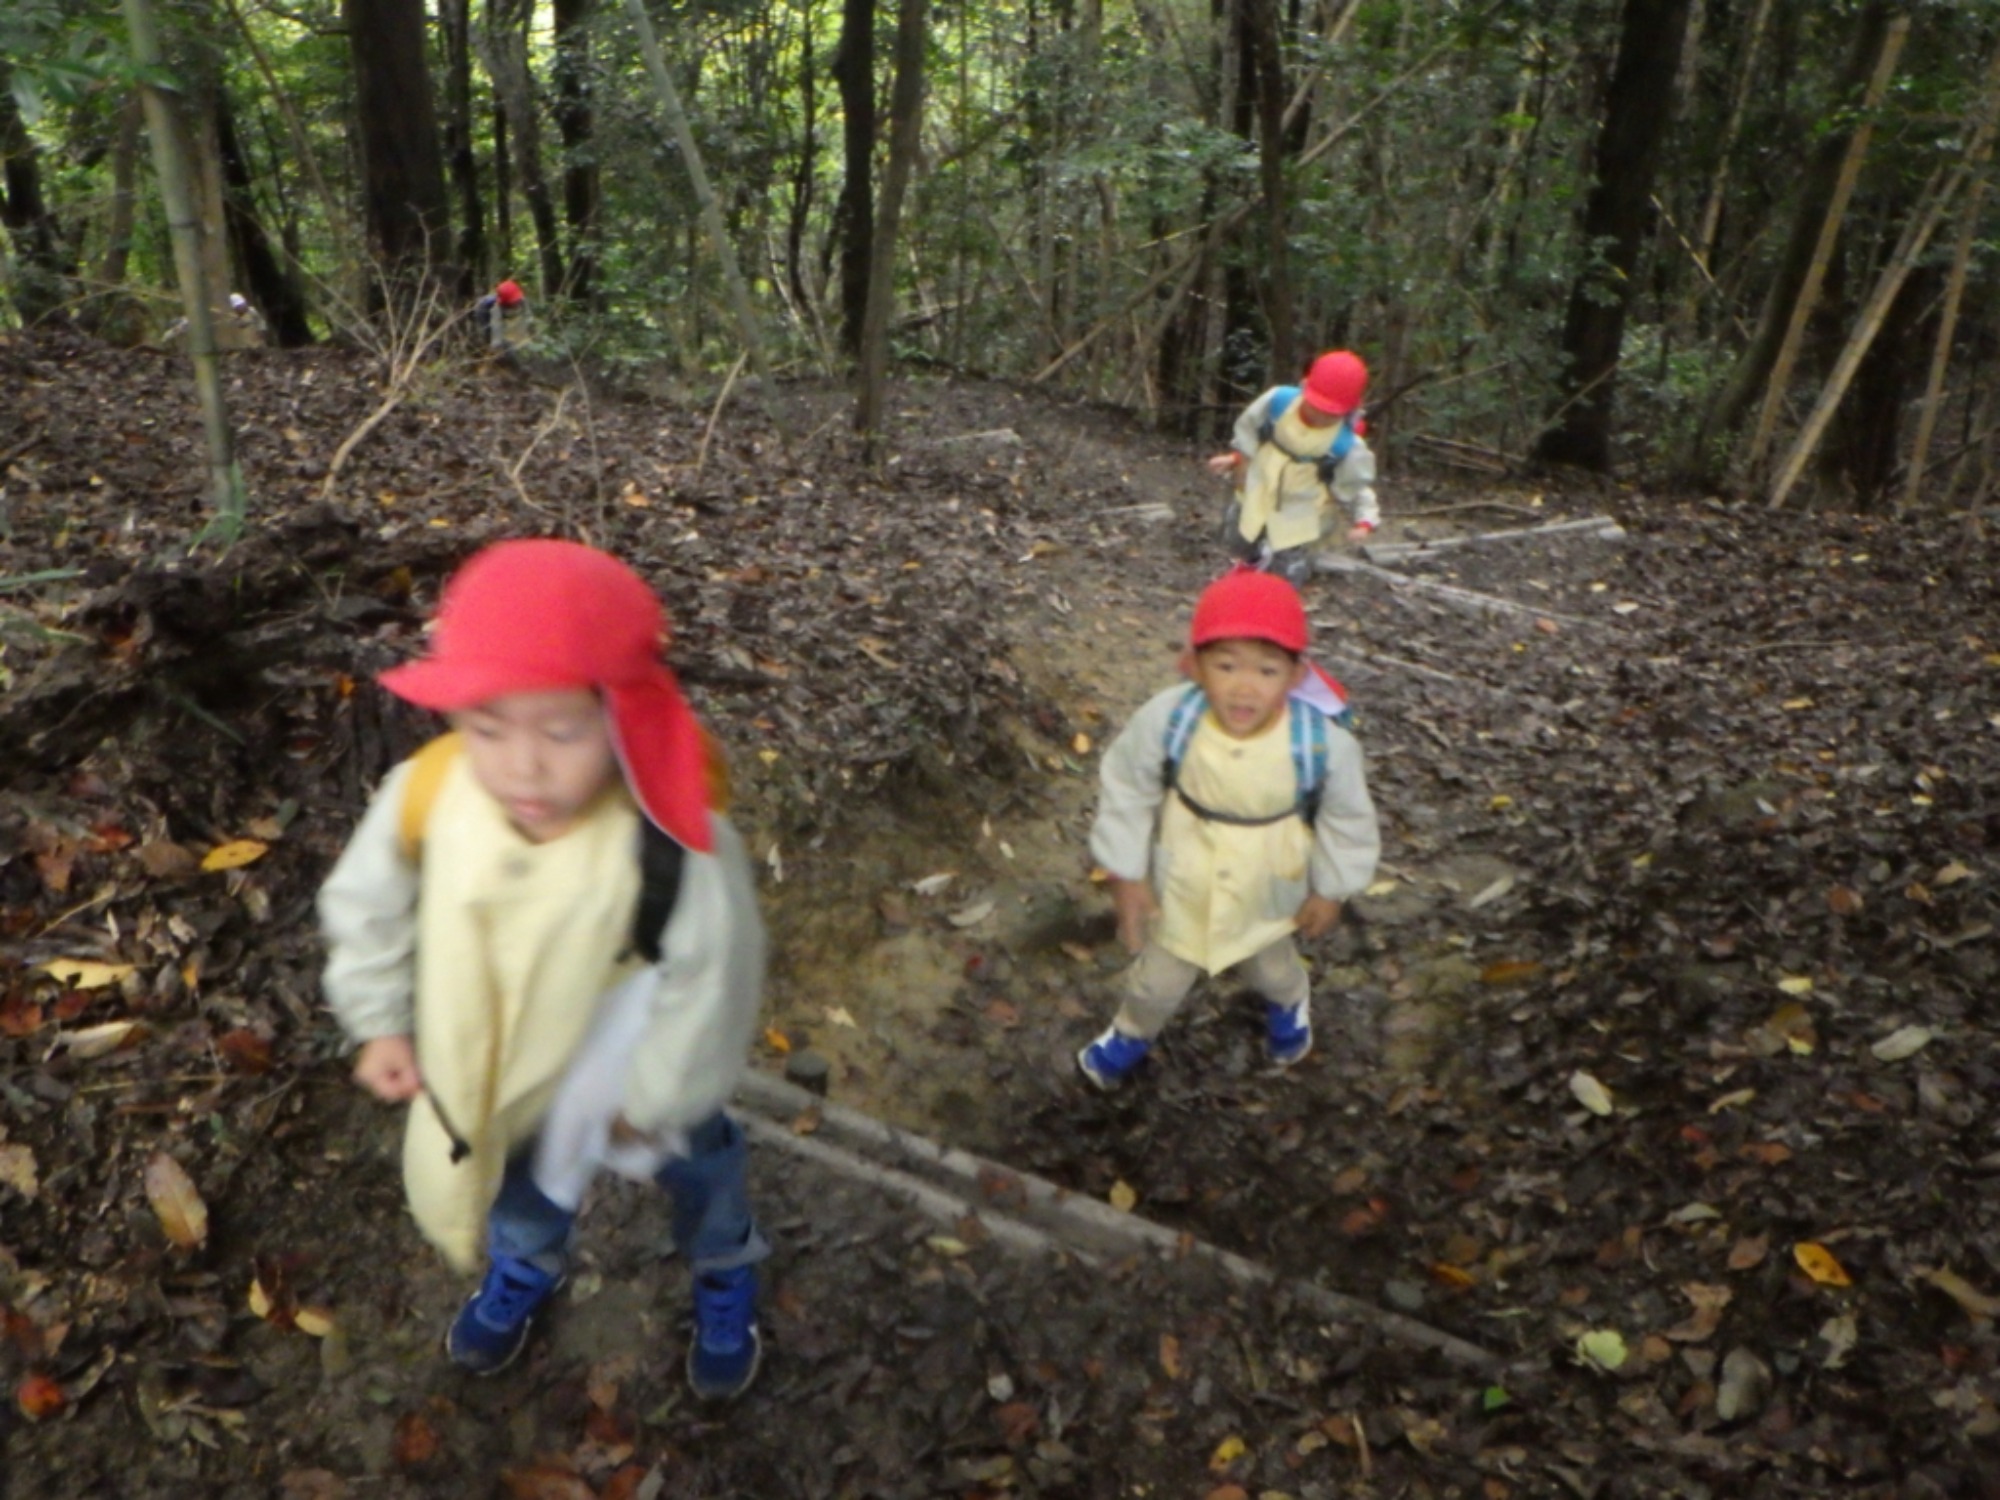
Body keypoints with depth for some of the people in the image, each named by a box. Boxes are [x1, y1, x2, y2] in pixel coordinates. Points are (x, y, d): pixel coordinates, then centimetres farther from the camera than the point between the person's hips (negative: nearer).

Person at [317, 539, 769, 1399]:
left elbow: (709, 983, -26)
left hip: (632, 1061, -3)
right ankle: (525, 1264, 68)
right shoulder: (425, 796, -32)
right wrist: (378, 1024, -3)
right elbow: (365, 904, -10)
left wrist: (655, 1100, -14)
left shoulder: (676, 851, -43)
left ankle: (724, 1274, 61)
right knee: (519, 1167, 33)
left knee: (691, 1161, 27)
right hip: (495, 1055, 3)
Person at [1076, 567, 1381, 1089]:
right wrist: (1126, 876, -9)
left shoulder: (1324, 743, -34)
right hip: (1181, 891, 0)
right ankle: (1132, 1031, 59)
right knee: (1158, 983, 23)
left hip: (1269, 897, 1)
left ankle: (1289, 1003, 70)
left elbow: (1348, 821, -13)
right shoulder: (1166, 720, -34)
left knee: (1271, 970, 33)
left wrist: (1330, 890, -1)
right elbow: (1127, 793, -15)